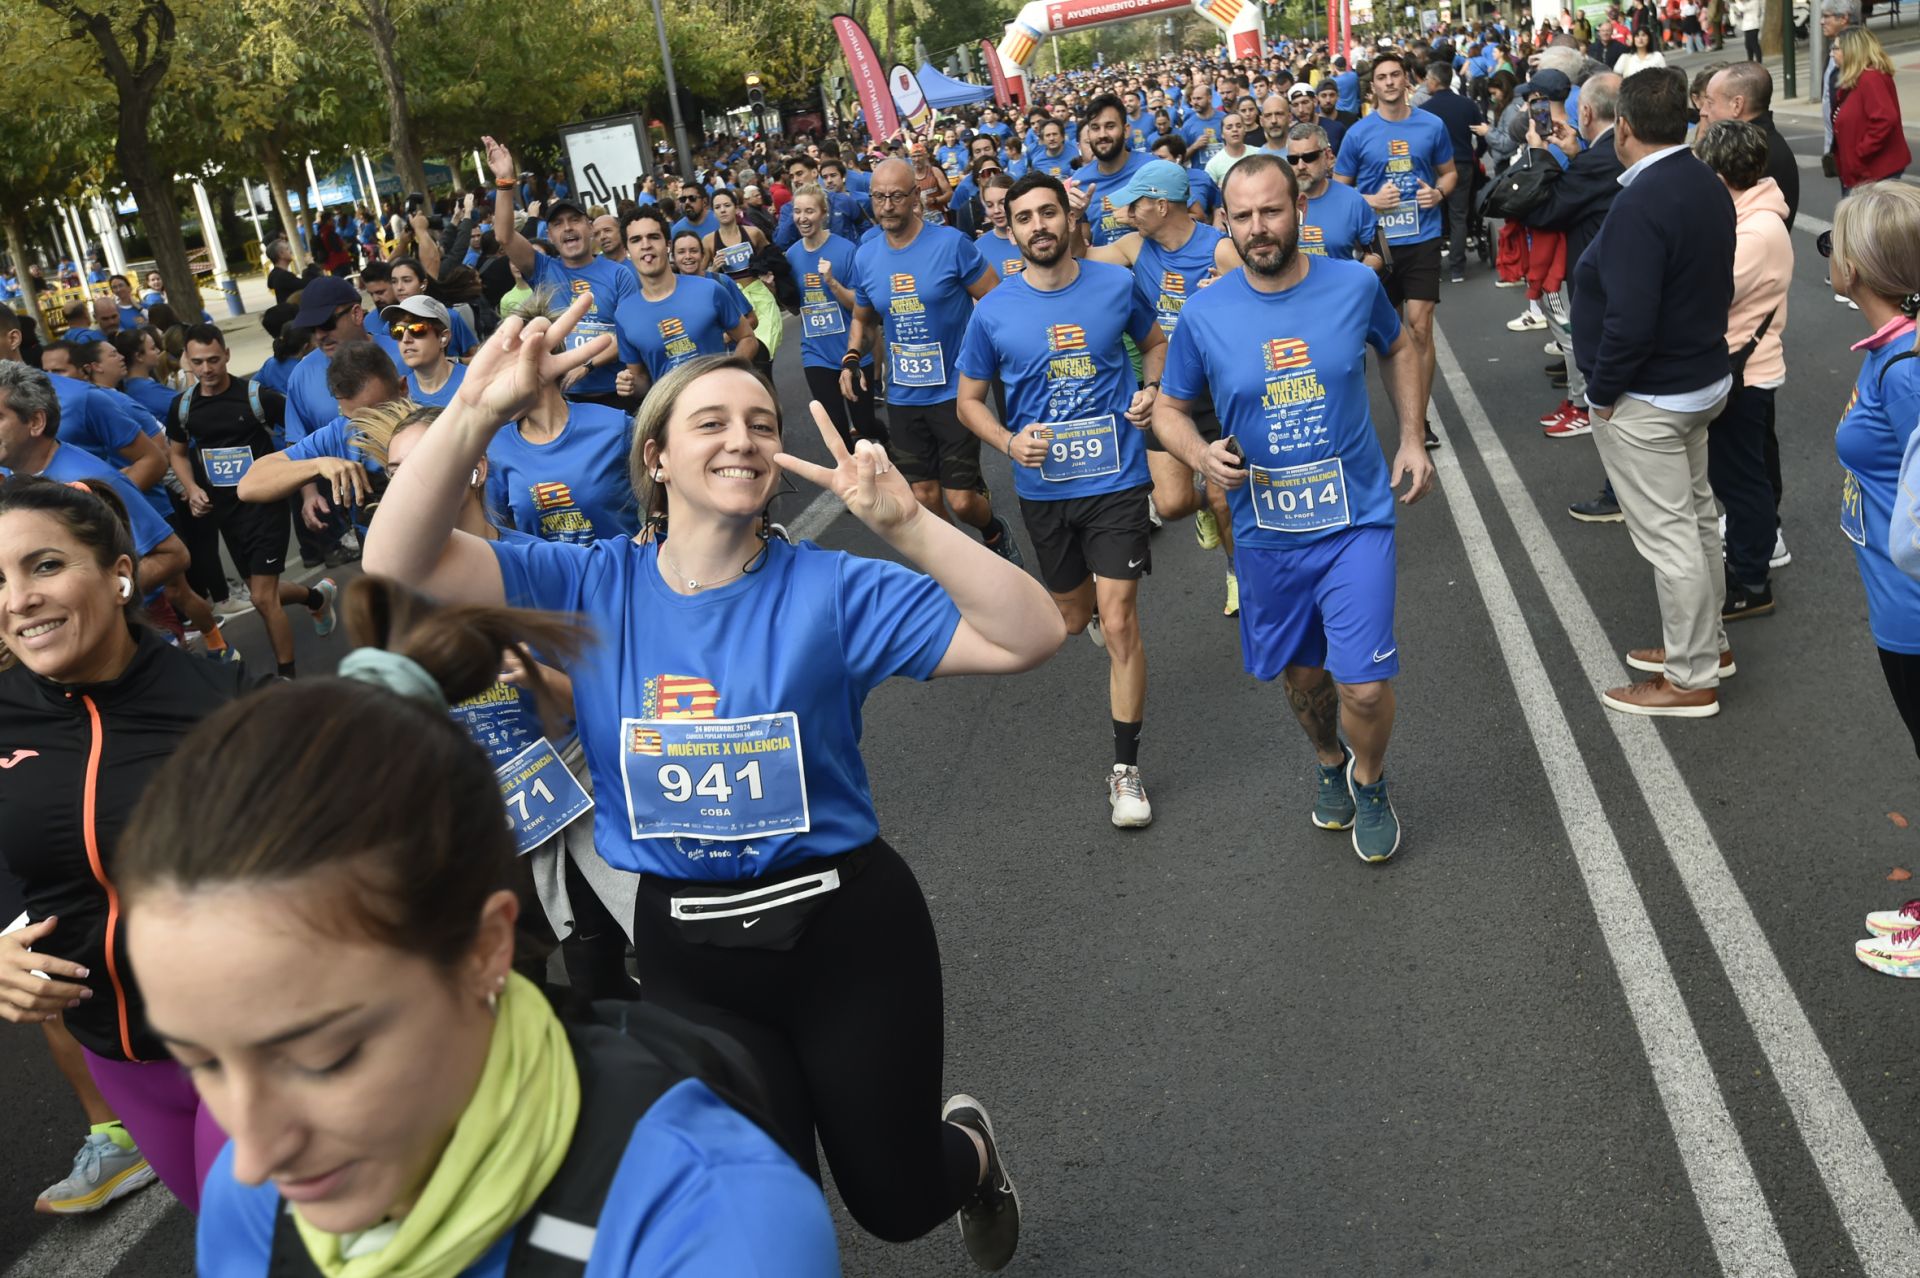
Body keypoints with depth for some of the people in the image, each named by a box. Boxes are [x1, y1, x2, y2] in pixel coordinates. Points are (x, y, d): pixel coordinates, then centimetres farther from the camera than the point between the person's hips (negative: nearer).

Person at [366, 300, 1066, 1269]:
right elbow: (401, 564, -17)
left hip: (847, 926, -1)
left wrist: (908, 525, -32)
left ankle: (970, 1148, 52)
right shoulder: (592, 588, -5)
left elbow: (1031, 637, -19)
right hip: (686, 948, 1)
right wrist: (475, 412, -30)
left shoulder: (831, 589, -11)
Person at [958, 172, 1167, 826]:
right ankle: (1093, 597, 60)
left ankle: (1126, 766, 2)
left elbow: (1155, 342, 14)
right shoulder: (992, 312, -6)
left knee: (1119, 625, -9)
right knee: (1072, 618, 20)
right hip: (1043, 486, 2)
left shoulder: (1116, 284, -5)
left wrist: (1151, 389, -6)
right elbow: (970, 399, 4)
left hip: (1116, 478, -2)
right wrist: (1009, 442, -15)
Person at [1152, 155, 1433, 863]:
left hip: (1356, 517, -1)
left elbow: (1398, 349, 14)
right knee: (1302, 671, 19)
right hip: (1265, 531, 1)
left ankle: (1370, 778, 23)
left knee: (1363, 684, -10)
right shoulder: (1203, 314, -9)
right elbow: (1169, 410, 4)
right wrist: (1201, 454, -17)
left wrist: (1412, 437, 6)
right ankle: (1331, 764, 50)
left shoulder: (1355, 285, -7)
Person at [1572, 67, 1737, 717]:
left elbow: (1630, 320, -29)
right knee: (1695, 515, 22)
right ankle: (1705, 638, 38)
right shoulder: (1707, 184, 4)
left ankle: (1692, 679, 11)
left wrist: (1603, 390, -17)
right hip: (1703, 377, 10)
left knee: (1668, 535, 0)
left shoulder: (1640, 204, -26)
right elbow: (1716, 282, 13)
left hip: (1646, 398, -10)